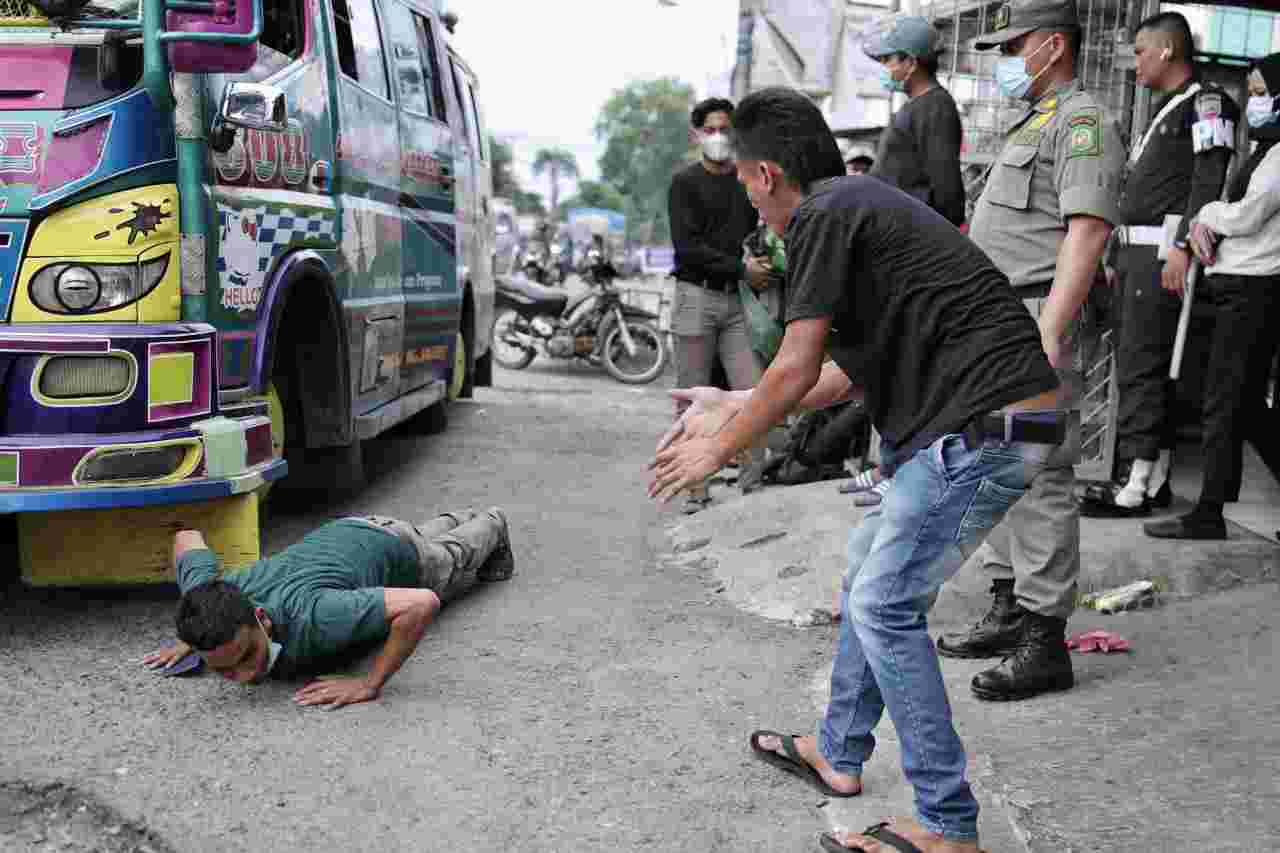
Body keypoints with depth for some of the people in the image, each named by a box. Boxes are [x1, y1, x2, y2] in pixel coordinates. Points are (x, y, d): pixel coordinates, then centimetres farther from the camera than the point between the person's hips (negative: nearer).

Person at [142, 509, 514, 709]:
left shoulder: (309, 618, -50)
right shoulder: (208, 601, -35)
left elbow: (422, 603, -54)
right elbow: (187, 537, -13)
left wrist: (370, 684, -51)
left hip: (394, 552, -5)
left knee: (455, 556, 32)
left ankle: (492, 527, 62)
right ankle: (456, 522, 68)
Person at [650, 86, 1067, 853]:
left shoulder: (825, 216, -10)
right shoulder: (862, 202, 21)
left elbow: (797, 371, -13)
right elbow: (846, 377, 23)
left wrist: (718, 449, 2)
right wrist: (733, 404, 28)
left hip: (981, 426, -10)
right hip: (995, 421, 10)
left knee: (886, 605, -4)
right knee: (871, 566, 20)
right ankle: (839, 754, 33)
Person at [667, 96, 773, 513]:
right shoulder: (686, 182, 1)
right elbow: (688, 247, -9)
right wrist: (741, 268, -11)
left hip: (737, 299, 4)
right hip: (696, 296, -4)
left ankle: (753, 481, 3)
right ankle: (695, 491, 6)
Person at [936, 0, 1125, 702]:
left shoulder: (1081, 120, -8)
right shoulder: (1032, 124, 24)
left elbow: (1087, 231, -20)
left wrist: (1047, 334, -28)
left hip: (1037, 322, -10)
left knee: (1040, 478, -10)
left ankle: (1045, 644, -6)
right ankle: (1008, 614, 24)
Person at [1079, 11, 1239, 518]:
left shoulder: (1206, 102, -6)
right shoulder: (1168, 110, 23)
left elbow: (1210, 180, -17)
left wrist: (1182, 247, -24)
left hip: (1165, 252, -10)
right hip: (1140, 251, 10)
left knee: (1139, 366, -12)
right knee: (1151, 367, 10)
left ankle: (1133, 486, -10)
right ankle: (1155, 480, 16)